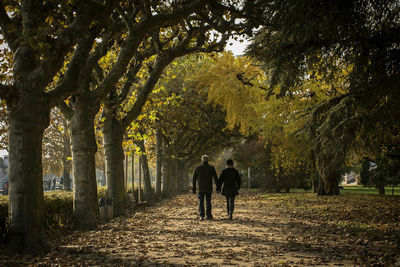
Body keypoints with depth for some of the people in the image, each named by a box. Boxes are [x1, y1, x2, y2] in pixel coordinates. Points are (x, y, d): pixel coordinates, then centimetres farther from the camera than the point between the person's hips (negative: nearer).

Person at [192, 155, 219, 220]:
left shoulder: (197, 168, -2)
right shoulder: (211, 168, -5)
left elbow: (194, 179, 0)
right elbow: (216, 178, -3)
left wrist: (194, 188, 7)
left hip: (200, 188, 0)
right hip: (209, 188, 0)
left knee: (201, 202, 4)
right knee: (208, 202, 11)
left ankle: (201, 216, -5)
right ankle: (209, 216, 13)